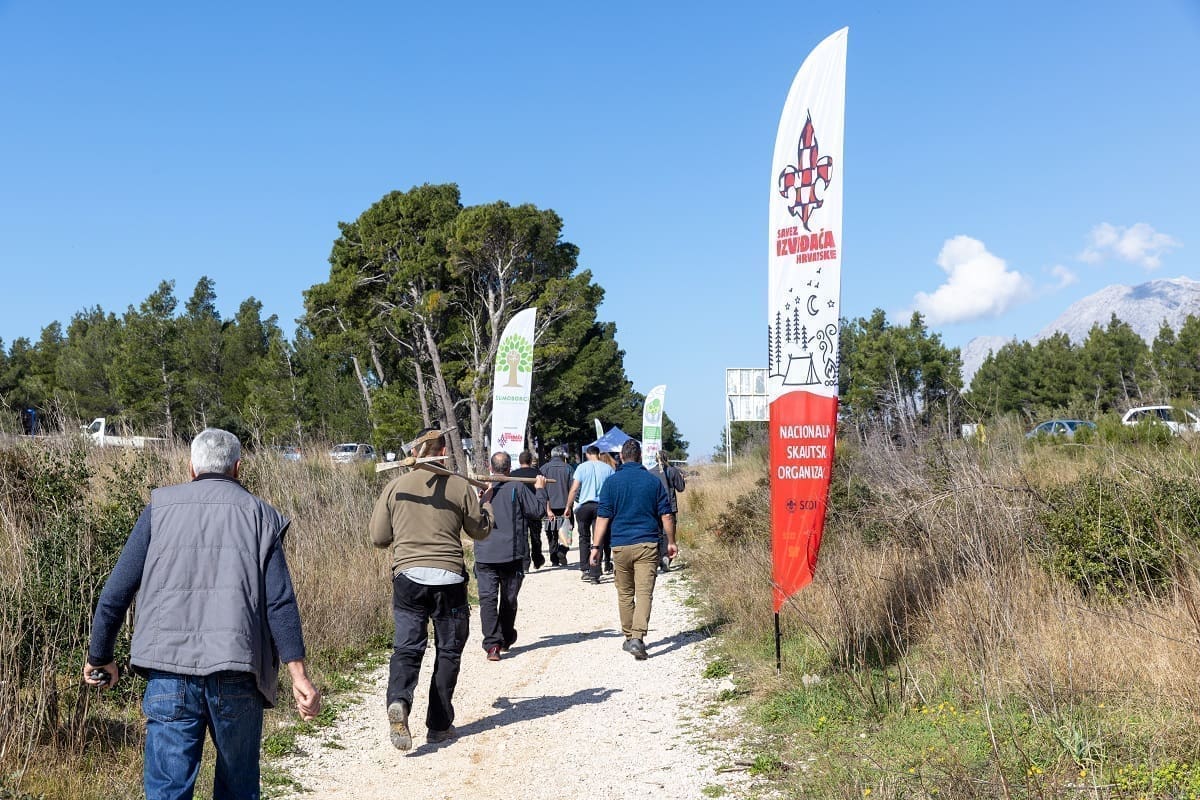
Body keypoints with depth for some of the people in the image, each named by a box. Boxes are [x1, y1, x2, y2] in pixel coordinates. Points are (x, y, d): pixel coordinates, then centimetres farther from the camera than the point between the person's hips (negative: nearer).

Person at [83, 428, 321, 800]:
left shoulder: (161, 508, 10)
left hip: (169, 673, 0)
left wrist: (99, 657, 20)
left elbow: (116, 592, 7)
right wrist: (298, 674, -7)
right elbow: (280, 601, -3)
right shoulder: (259, 515, 7)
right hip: (237, 673, 0)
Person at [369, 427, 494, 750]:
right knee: (448, 651, 11)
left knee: (406, 647, 6)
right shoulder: (460, 486, -1)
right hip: (448, 578, -1)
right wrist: (487, 508, 29)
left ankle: (398, 700, -22)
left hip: (407, 576, 1)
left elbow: (378, 538, 8)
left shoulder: (394, 487, 3)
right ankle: (439, 725, 15)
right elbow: (480, 531, 10)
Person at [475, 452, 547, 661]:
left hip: (485, 555, 0)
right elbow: (537, 512, 0)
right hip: (512, 554, 0)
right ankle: (506, 640, 29)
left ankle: (492, 644, -16)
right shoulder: (518, 487, -4)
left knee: (488, 598, -3)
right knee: (509, 599, 15)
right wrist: (539, 490, 14)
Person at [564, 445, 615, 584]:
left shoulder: (582, 467, -2)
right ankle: (595, 574, 0)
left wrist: (569, 507, 0)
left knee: (584, 538, 15)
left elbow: (574, 489, -7)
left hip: (584, 506, -1)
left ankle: (584, 569, 11)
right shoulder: (607, 468, 2)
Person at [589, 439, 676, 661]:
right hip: (647, 544, 0)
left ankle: (629, 637, 21)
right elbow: (666, 515, 5)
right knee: (644, 592, -5)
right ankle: (638, 637, -19)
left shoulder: (611, 482, -1)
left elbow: (603, 517, -3)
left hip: (620, 545, 1)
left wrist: (596, 546, 0)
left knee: (624, 593, 14)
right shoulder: (653, 481, 3)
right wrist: (671, 542, 16)